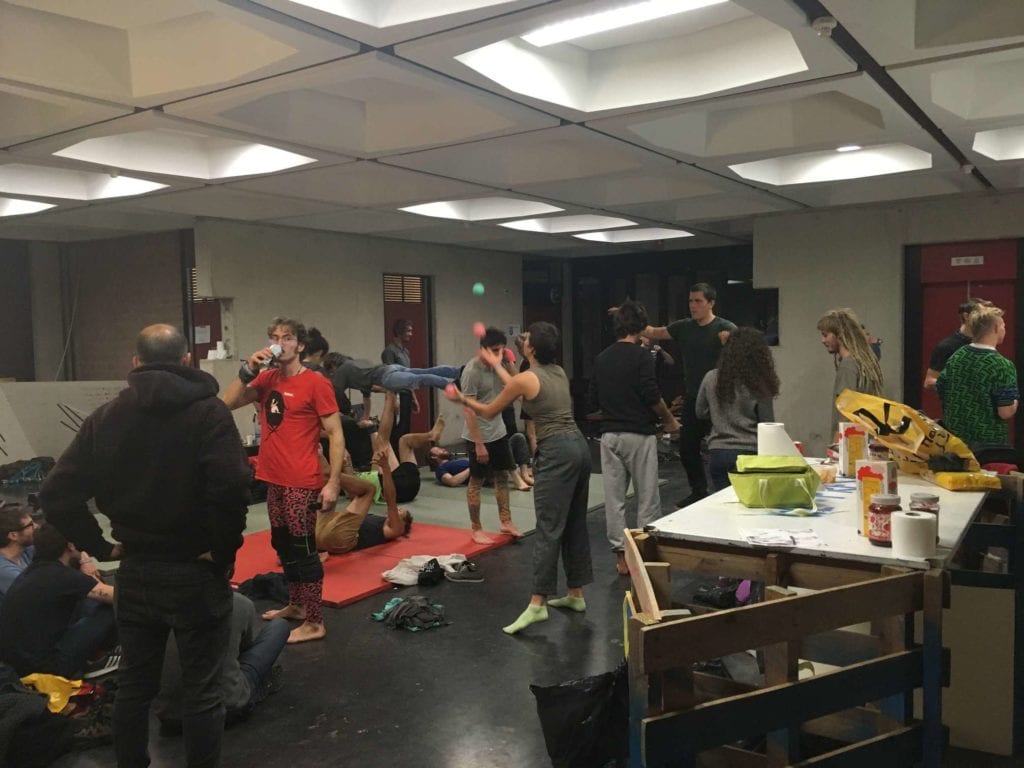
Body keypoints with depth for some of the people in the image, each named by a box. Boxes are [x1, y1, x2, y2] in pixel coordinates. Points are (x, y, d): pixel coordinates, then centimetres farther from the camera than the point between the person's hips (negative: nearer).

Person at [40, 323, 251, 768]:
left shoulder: (105, 417, 3)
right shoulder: (207, 410, -12)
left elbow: (56, 494, 0)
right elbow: (230, 488, -26)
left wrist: (101, 546, 4)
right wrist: (223, 552, -13)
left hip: (135, 572, 5)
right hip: (195, 572, -4)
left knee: (134, 685, 19)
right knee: (201, 689, 7)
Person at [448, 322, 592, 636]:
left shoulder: (526, 378, -8)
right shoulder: (559, 372, 13)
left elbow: (489, 412, 5)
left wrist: (461, 399, 22)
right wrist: (496, 365, 40)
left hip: (556, 453, -8)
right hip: (578, 446, 9)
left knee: (549, 528, -10)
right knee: (575, 524, 14)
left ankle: (538, 603, -9)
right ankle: (576, 595, 22)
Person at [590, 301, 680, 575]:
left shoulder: (601, 359, 8)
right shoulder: (641, 355, -10)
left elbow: (594, 400, 12)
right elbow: (652, 395, -14)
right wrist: (669, 420, 2)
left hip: (609, 434, 5)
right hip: (638, 434, -5)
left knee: (613, 497, 7)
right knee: (647, 497, 6)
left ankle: (621, 555, 11)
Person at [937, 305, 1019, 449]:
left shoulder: (955, 357, 0)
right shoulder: (1003, 366, -18)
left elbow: (941, 393, 7)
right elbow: (1005, 413, -20)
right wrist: (1015, 401, 0)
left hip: (955, 437, 6)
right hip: (989, 443, -6)